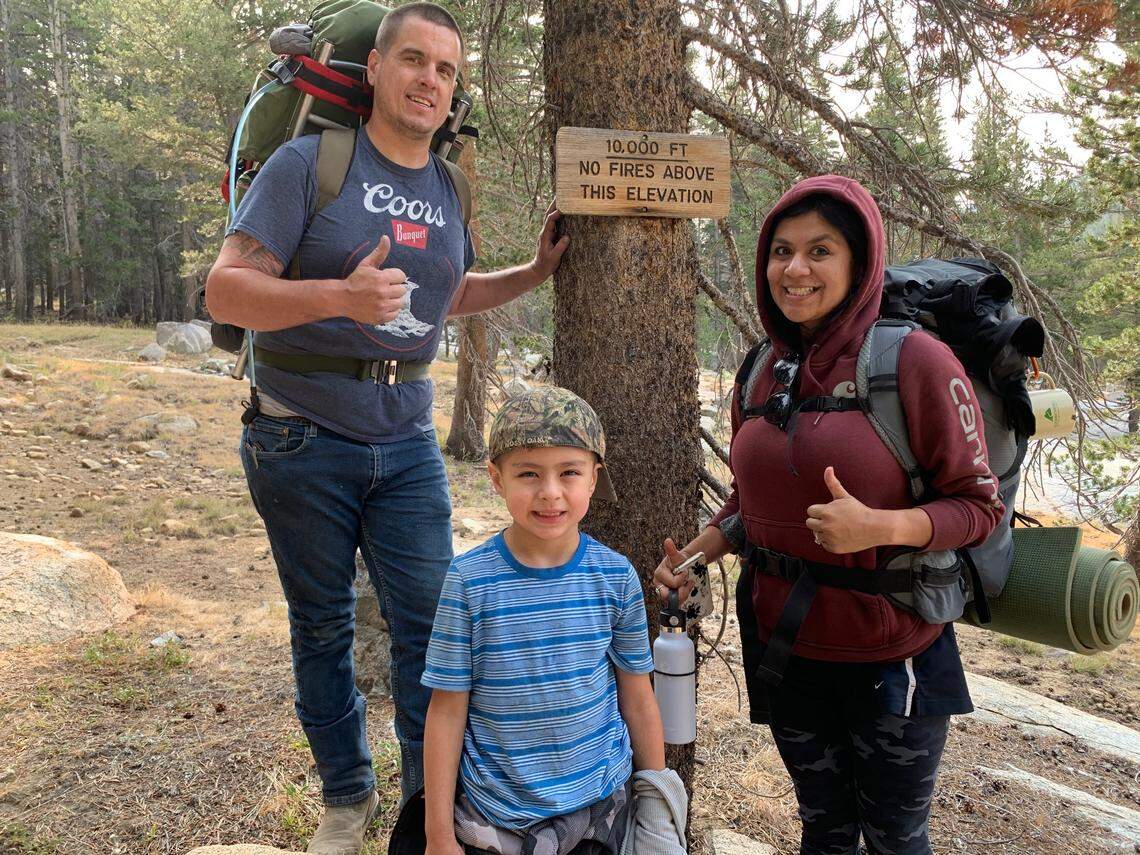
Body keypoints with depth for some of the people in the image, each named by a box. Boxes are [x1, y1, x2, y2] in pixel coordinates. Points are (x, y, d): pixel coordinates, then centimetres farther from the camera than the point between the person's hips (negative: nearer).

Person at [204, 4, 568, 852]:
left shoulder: (448, 188, 10)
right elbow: (226, 289, -15)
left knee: (429, 624, 2)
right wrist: (339, 295, -30)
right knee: (323, 627, 9)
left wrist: (538, 271, 14)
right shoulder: (309, 162, -8)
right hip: (303, 439, -4)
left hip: (406, 441, 4)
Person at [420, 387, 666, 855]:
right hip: (497, 817, -1)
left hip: (603, 808, 2)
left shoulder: (615, 576, -8)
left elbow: (637, 699, 1)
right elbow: (447, 711, -8)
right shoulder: (470, 580, -14)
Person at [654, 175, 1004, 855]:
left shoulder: (916, 360, -16)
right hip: (786, 647, 5)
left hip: (892, 655, -4)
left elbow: (979, 503, -12)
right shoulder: (763, 373, 2)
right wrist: (700, 549, -3)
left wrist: (881, 527, -29)